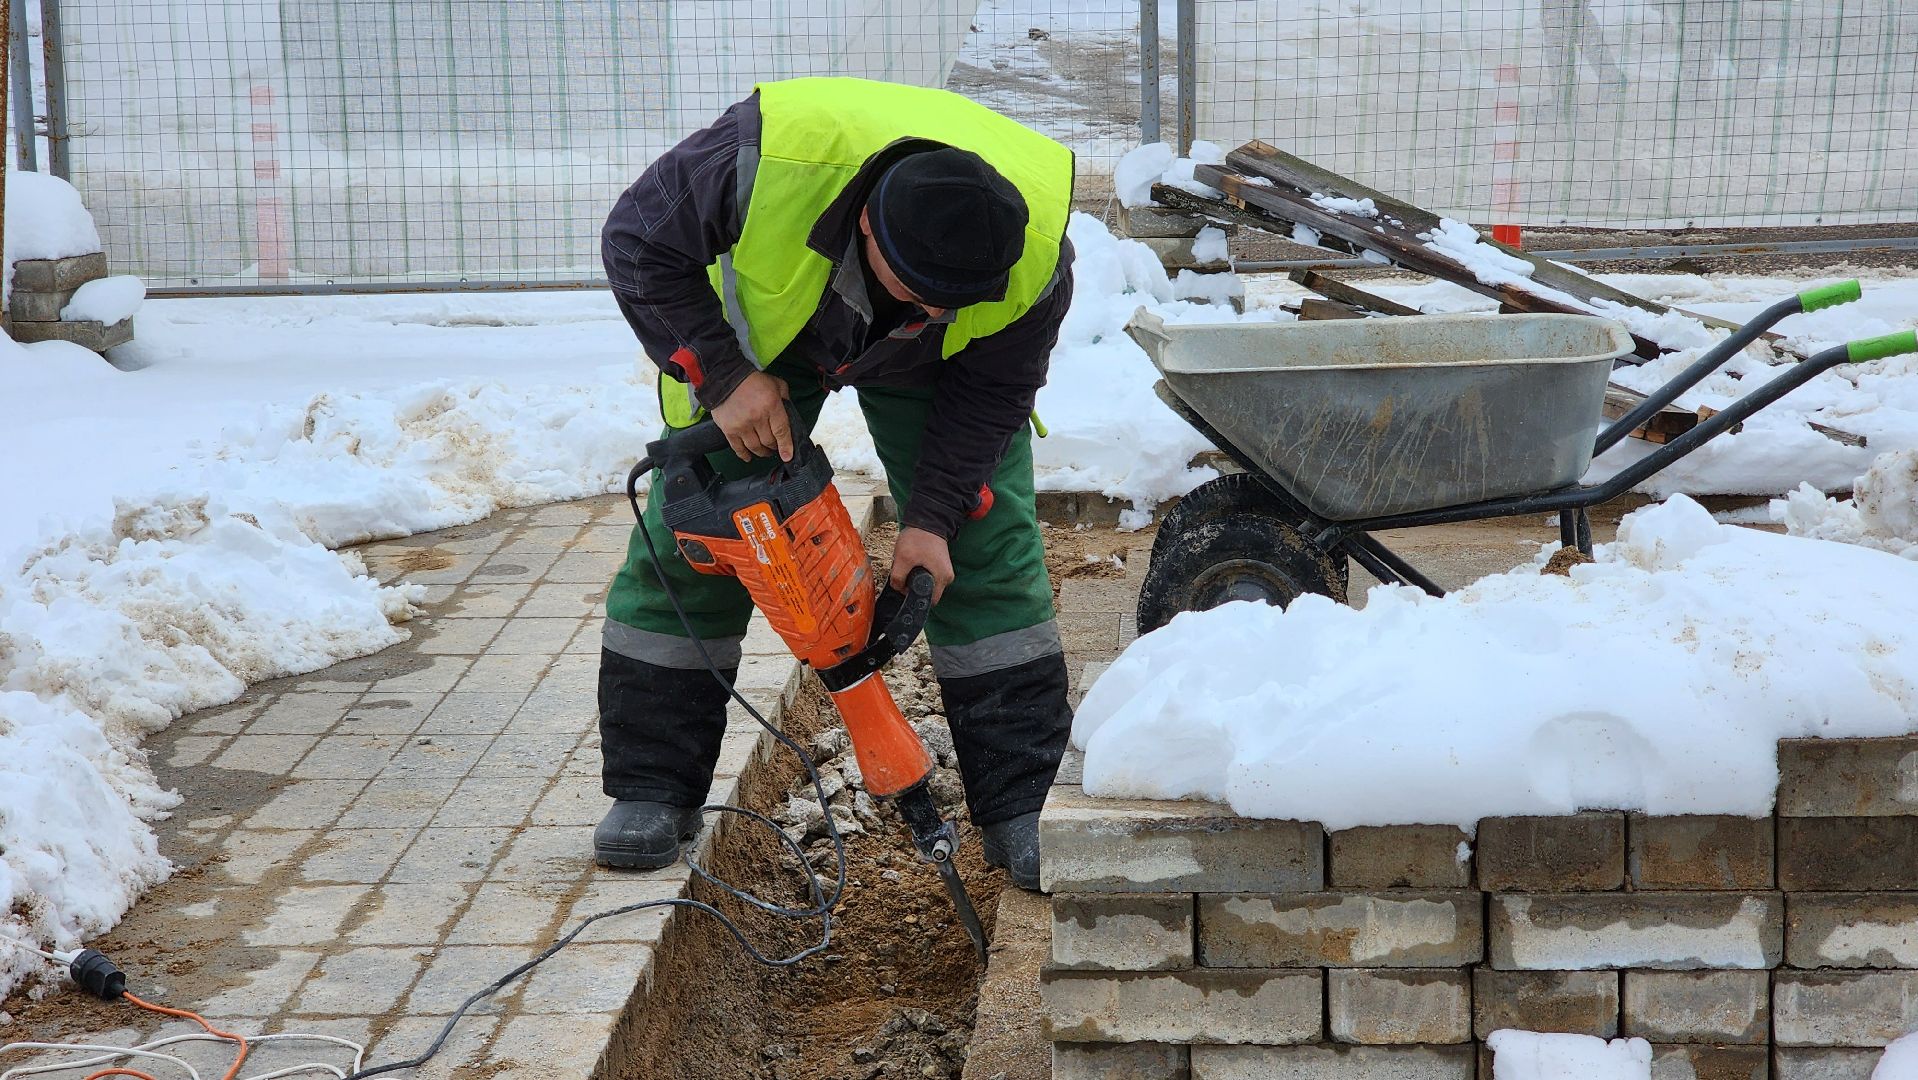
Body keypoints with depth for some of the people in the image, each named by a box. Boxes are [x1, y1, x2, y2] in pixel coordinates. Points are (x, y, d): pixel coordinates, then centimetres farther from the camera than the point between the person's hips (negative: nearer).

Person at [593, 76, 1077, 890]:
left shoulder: (1036, 249, -37)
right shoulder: (769, 159, -44)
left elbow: (992, 389, -18)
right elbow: (639, 244, -26)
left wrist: (933, 514, -23)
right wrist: (722, 376, -31)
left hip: (926, 367, 1)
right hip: (755, 334, 0)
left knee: (988, 548, -8)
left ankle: (1023, 810, -2)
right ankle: (653, 791, 8)